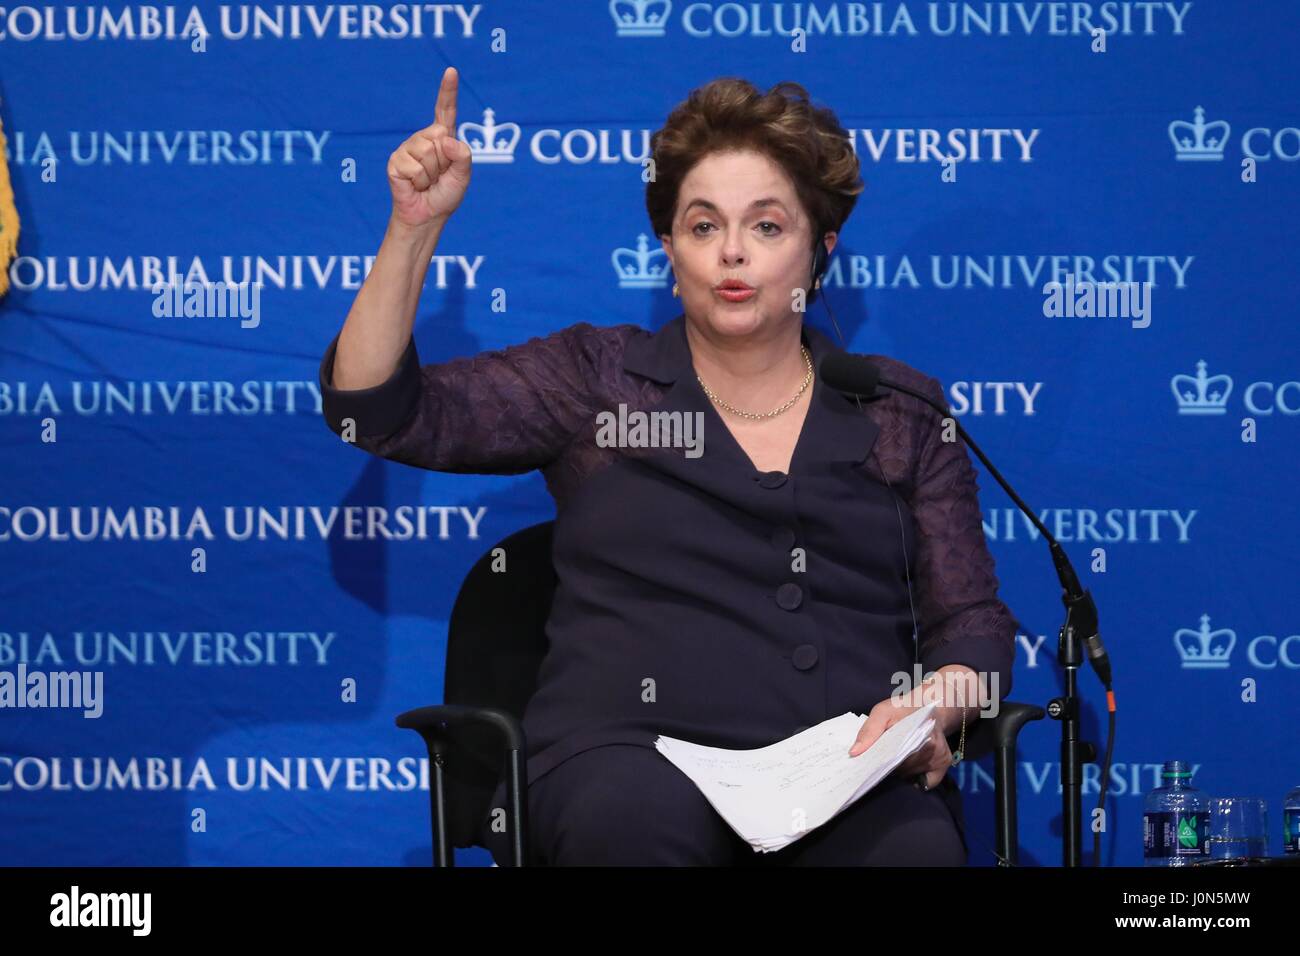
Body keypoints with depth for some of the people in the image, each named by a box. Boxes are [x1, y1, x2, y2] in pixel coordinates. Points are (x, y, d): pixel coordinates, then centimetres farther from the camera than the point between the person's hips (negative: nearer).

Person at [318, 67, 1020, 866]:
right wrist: (414, 228, -2)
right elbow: (377, 411, 9)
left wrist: (931, 710, -6)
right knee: (643, 818, -39)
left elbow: (973, 626, 17)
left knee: (916, 849, -36)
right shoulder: (597, 378, 16)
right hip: (634, 760, -1)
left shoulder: (902, 411, 19)